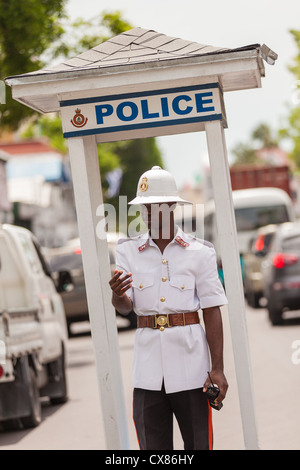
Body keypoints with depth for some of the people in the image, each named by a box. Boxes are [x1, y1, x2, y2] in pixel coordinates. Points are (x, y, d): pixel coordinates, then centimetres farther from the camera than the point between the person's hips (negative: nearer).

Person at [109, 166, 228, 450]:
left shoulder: (199, 252, 2)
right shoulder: (128, 251, 8)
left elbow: (212, 311, -1)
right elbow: (125, 307, -2)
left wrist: (218, 368, -7)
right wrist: (118, 295, -28)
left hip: (190, 362, -2)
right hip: (148, 363, 2)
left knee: (198, 442, 0)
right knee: (152, 446, 3)